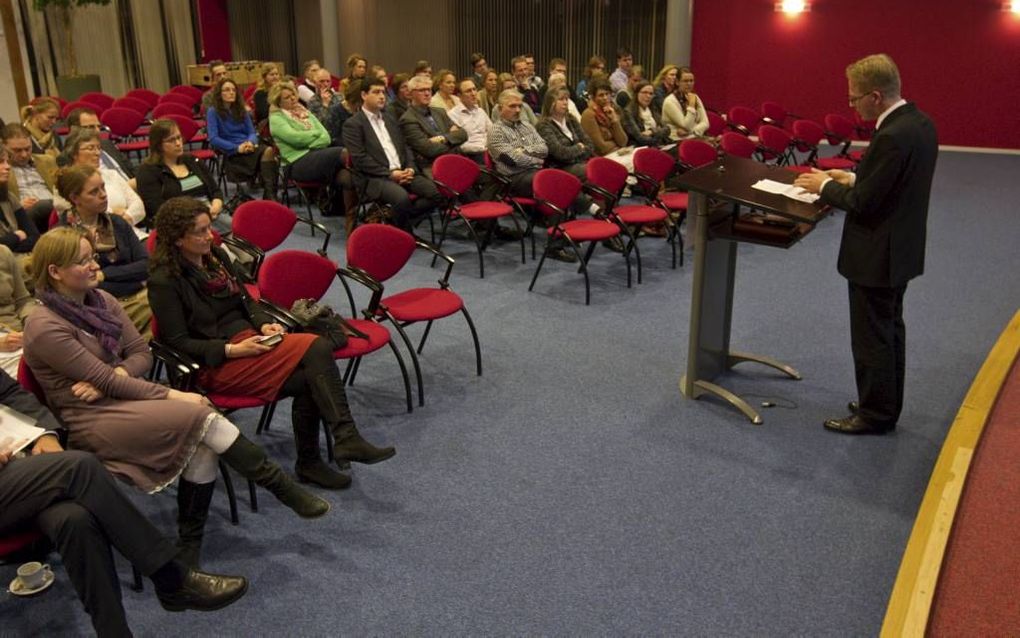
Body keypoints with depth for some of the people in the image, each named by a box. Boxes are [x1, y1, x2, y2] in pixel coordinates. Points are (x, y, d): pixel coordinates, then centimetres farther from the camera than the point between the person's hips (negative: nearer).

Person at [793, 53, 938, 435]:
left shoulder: (892, 136, -27)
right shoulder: (918, 122, 4)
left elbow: (862, 202, -24)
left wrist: (825, 185, -9)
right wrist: (854, 178, 8)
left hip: (877, 255, -10)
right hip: (900, 248, 10)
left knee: (871, 338, 4)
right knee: (890, 331, 21)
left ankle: (875, 414, 18)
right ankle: (886, 404, 35)